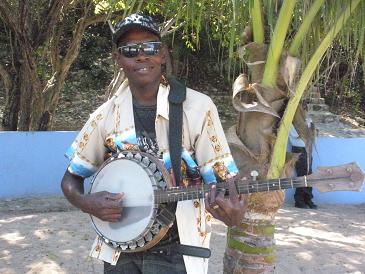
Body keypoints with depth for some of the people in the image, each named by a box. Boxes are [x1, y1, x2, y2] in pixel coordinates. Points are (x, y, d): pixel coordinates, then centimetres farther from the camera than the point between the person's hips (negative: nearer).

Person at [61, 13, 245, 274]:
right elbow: (71, 178, 6)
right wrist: (87, 203, -14)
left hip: (176, 253, -2)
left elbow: (222, 176, -9)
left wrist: (234, 211, -30)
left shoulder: (198, 106, -10)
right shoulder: (106, 115, -3)